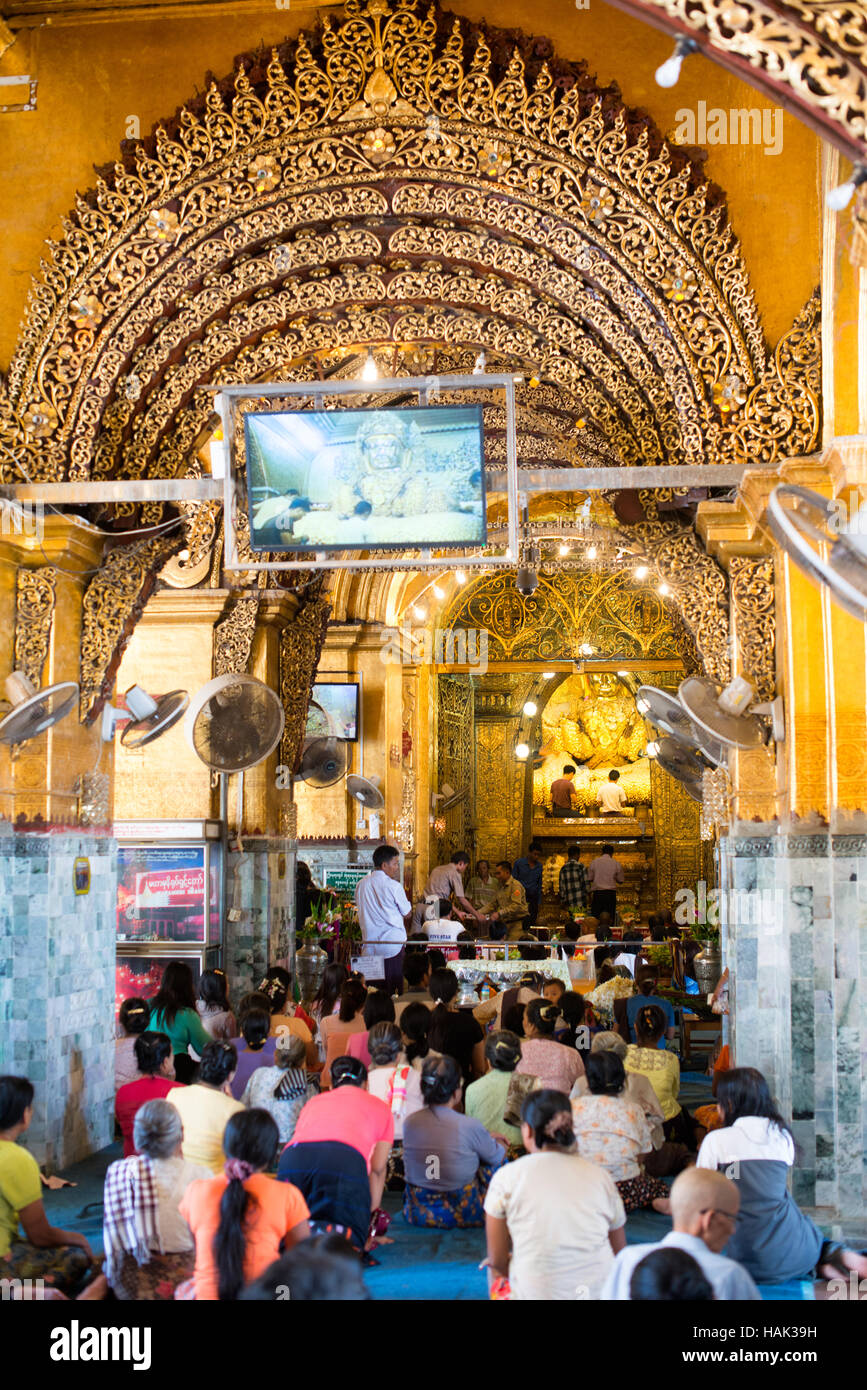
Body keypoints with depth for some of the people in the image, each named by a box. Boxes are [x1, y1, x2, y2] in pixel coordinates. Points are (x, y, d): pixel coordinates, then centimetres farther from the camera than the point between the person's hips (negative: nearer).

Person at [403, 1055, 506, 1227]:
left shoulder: (409, 1122, -7)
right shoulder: (469, 1126, -21)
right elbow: (497, 1157, -2)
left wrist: (486, 1138, 21)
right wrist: (495, 1142, 22)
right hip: (462, 1215, -5)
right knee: (498, 1166, 20)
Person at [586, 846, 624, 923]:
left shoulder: (594, 862, 1)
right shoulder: (617, 863, 1)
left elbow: (589, 879, 5)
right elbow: (620, 880, 8)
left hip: (598, 893, -1)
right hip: (611, 893, 1)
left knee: (595, 918, 0)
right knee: (610, 919, 2)